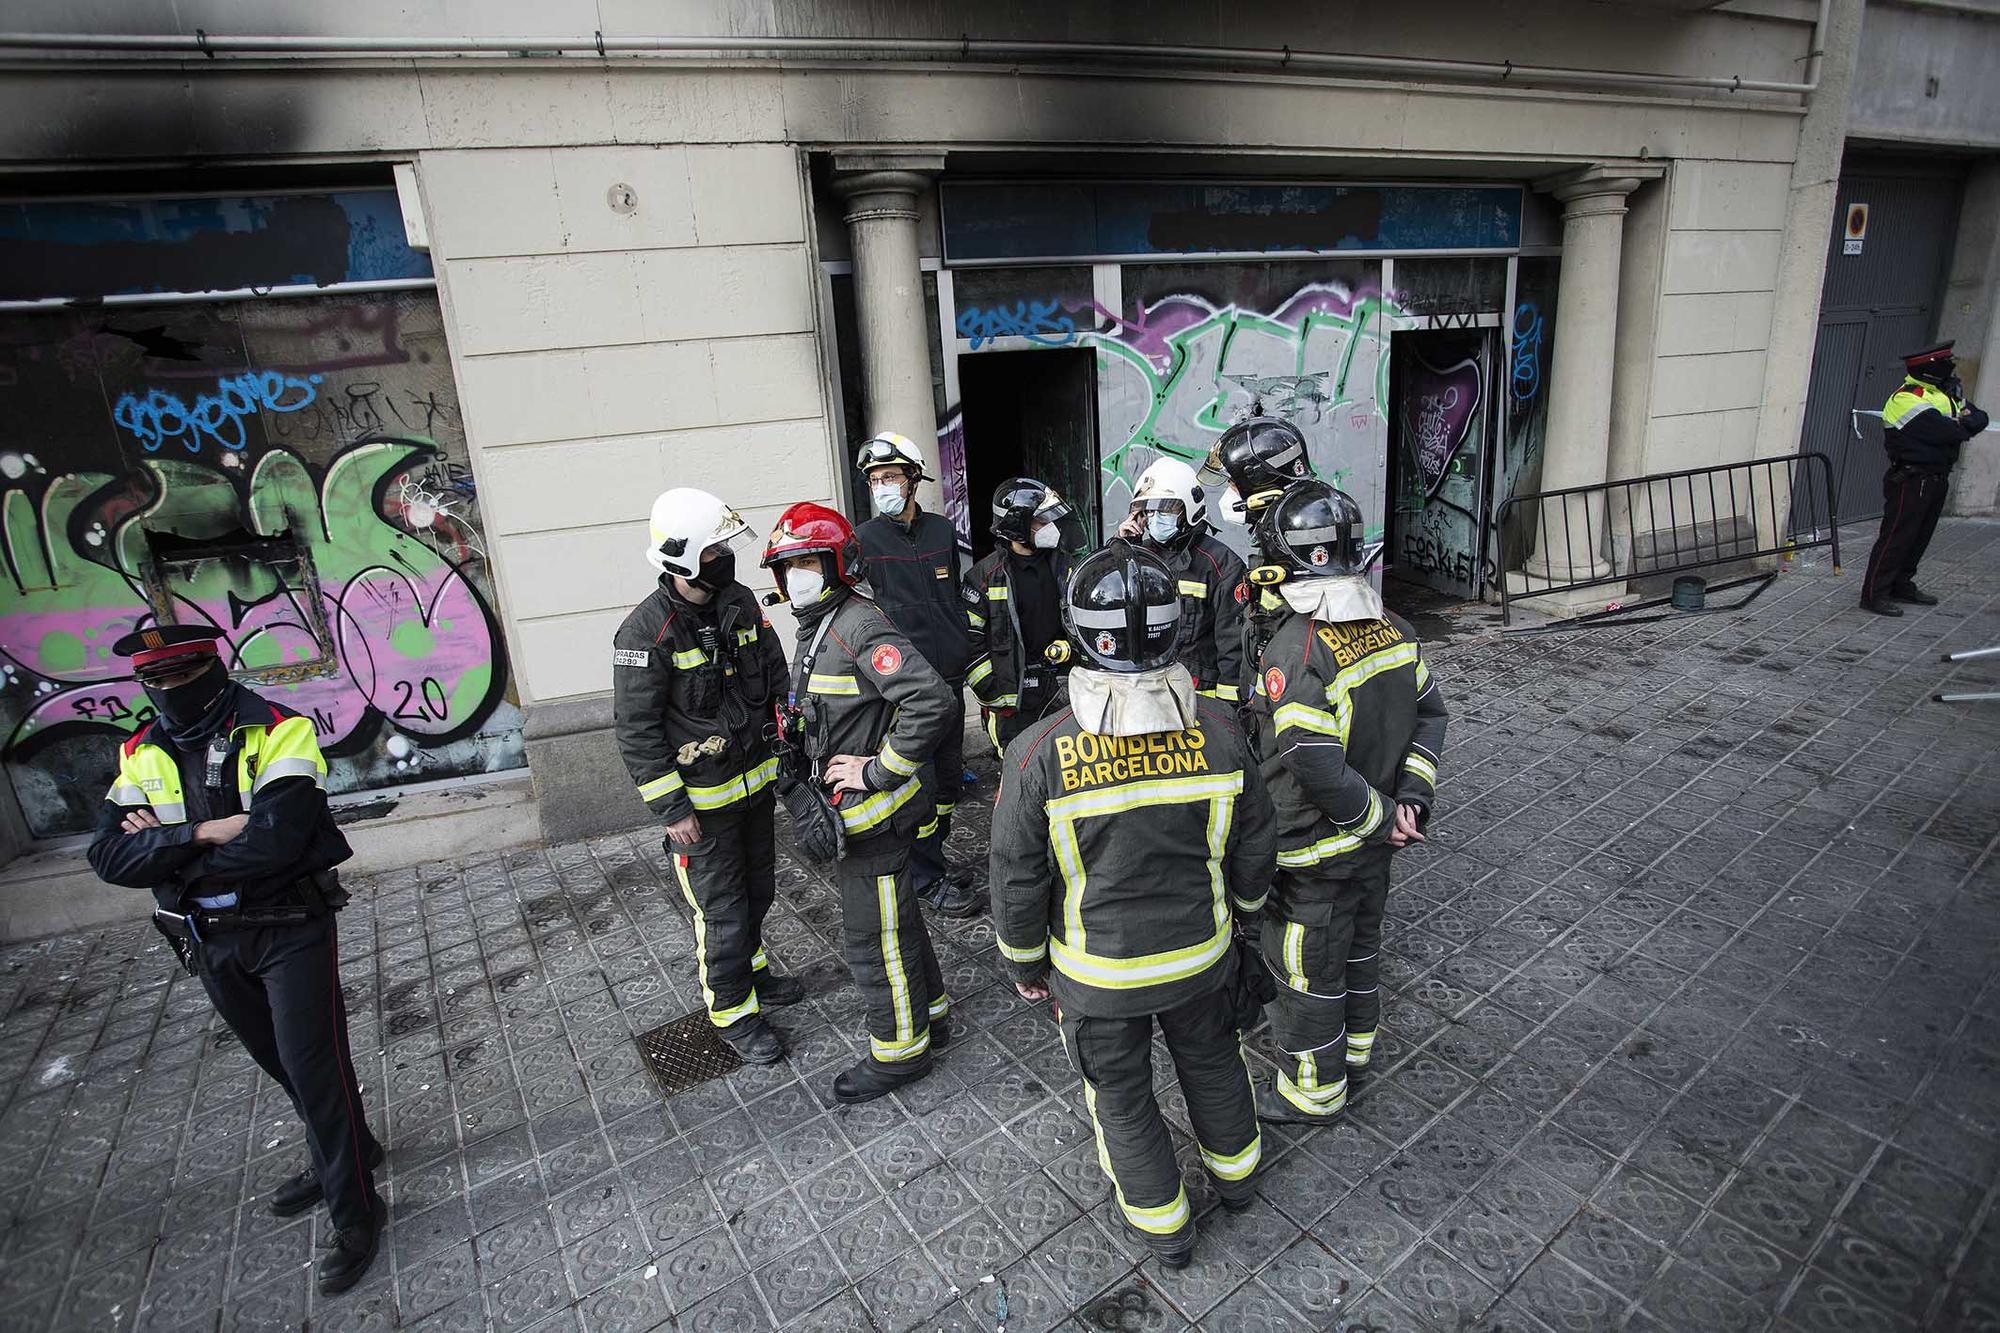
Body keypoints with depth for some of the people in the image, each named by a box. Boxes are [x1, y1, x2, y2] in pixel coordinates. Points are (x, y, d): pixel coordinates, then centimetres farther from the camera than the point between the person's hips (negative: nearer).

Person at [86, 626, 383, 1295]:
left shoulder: (278, 732, -18)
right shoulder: (141, 754, 1)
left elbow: (277, 840, -28)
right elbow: (109, 855, -8)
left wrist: (162, 850, -14)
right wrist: (201, 833, -24)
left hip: (291, 930, -6)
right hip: (209, 941, 6)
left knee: (314, 1066, -2)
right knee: (281, 1062, 22)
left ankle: (354, 1212, 14)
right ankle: (341, 1153, 44)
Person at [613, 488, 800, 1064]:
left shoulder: (740, 603, -2)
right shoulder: (646, 631, -21)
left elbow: (776, 679, 10)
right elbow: (636, 729, -18)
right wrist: (671, 809, -17)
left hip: (756, 779, 7)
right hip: (702, 798, -7)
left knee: (757, 889, 23)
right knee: (721, 910, 5)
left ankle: (750, 968, 46)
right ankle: (733, 1010, 25)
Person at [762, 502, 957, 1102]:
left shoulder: (860, 628, -22)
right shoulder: (815, 627, 9)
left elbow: (931, 701, -32)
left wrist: (879, 770, -25)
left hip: (874, 814, -10)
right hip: (846, 811, 10)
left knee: (870, 938, 5)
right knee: (896, 919, 23)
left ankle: (899, 1050, 24)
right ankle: (930, 1013, 41)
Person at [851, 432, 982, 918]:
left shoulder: (942, 530, 7)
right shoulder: (863, 540, -6)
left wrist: (968, 656, 16)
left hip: (949, 677, 6)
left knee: (949, 774, 15)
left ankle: (932, 858, 34)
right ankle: (928, 881, 15)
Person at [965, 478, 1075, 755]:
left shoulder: (1063, 565, 8)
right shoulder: (986, 575, -7)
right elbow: (968, 640, -6)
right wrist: (992, 691, -10)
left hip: (1062, 690, 4)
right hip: (1011, 697, -4)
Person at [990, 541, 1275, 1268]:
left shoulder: (1040, 752, -27)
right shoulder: (1217, 729, -18)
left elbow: (1018, 880, -15)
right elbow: (1252, 847, -3)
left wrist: (1024, 963, 4)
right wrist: (1244, 907, 18)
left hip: (1099, 975, -3)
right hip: (1202, 955, 3)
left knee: (1121, 1096, 22)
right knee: (1211, 1060, 30)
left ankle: (1164, 1226, 45)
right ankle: (1235, 1173, 56)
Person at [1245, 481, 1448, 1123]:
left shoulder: (1295, 650, -28)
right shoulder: (1392, 627, -4)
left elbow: (1316, 766, -31)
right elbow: (1430, 713, 5)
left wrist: (1380, 815, -16)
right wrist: (1410, 799, 1)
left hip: (1313, 851, -8)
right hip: (1375, 843, 8)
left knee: (1306, 971, 13)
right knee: (1360, 941, 28)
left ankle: (1315, 1088, 32)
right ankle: (1355, 1043, 50)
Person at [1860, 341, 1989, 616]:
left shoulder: (1948, 394, 15)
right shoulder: (1907, 399, -17)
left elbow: (1980, 418, 9)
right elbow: (1947, 433, -23)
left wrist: (1965, 421, -12)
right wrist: (1964, 427, -1)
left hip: (1937, 478, 9)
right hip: (1910, 481, -9)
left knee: (1920, 537, 14)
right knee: (1896, 537, -9)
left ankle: (1902, 586, 23)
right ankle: (1874, 594, -8)